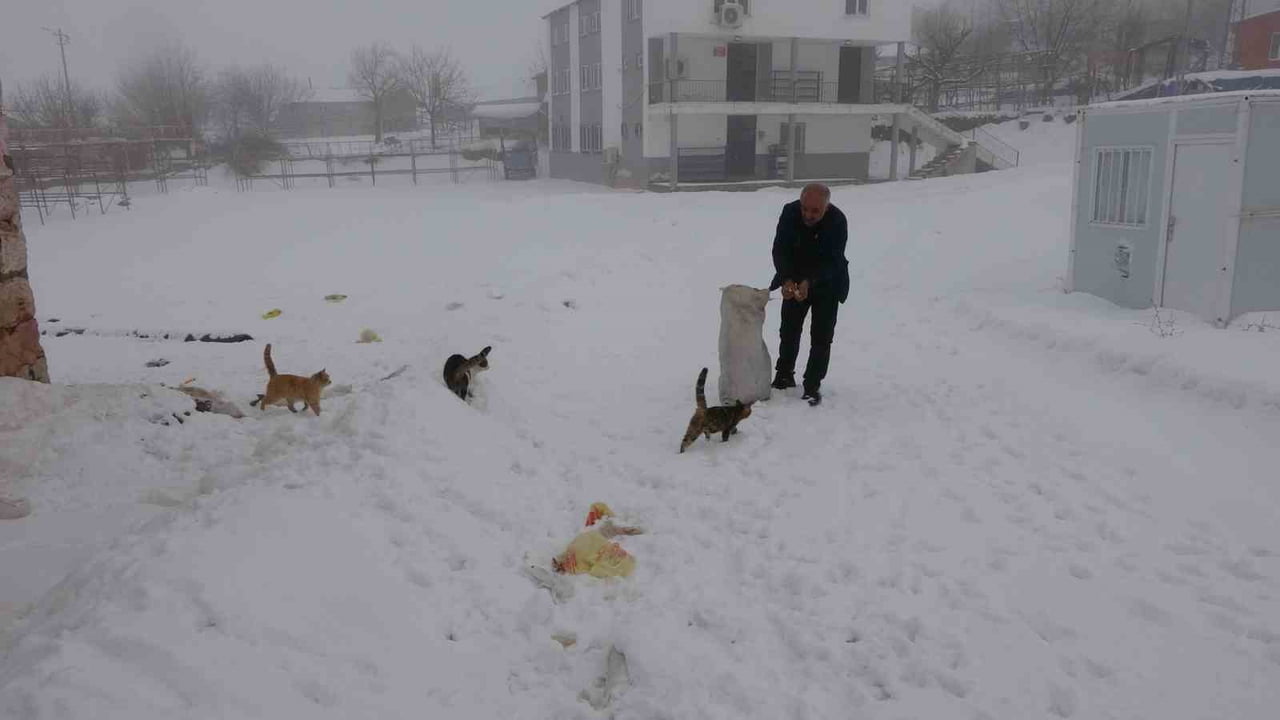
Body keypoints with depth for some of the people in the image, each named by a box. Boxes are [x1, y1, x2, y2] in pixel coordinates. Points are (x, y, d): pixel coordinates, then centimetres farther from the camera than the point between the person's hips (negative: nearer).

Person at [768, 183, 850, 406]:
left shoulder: (837, 221, -28)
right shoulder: (790, 212, -21)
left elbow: (832, 261, -30)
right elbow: (780, 250, -20)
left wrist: (809, 283, -45)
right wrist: (787, 279, -35)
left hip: (827, 285, -3)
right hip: (795, 280, 3)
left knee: (821, 336, -4)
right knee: (789, 330, 12)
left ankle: (812, 386, 5)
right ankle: (784, 376, 29)